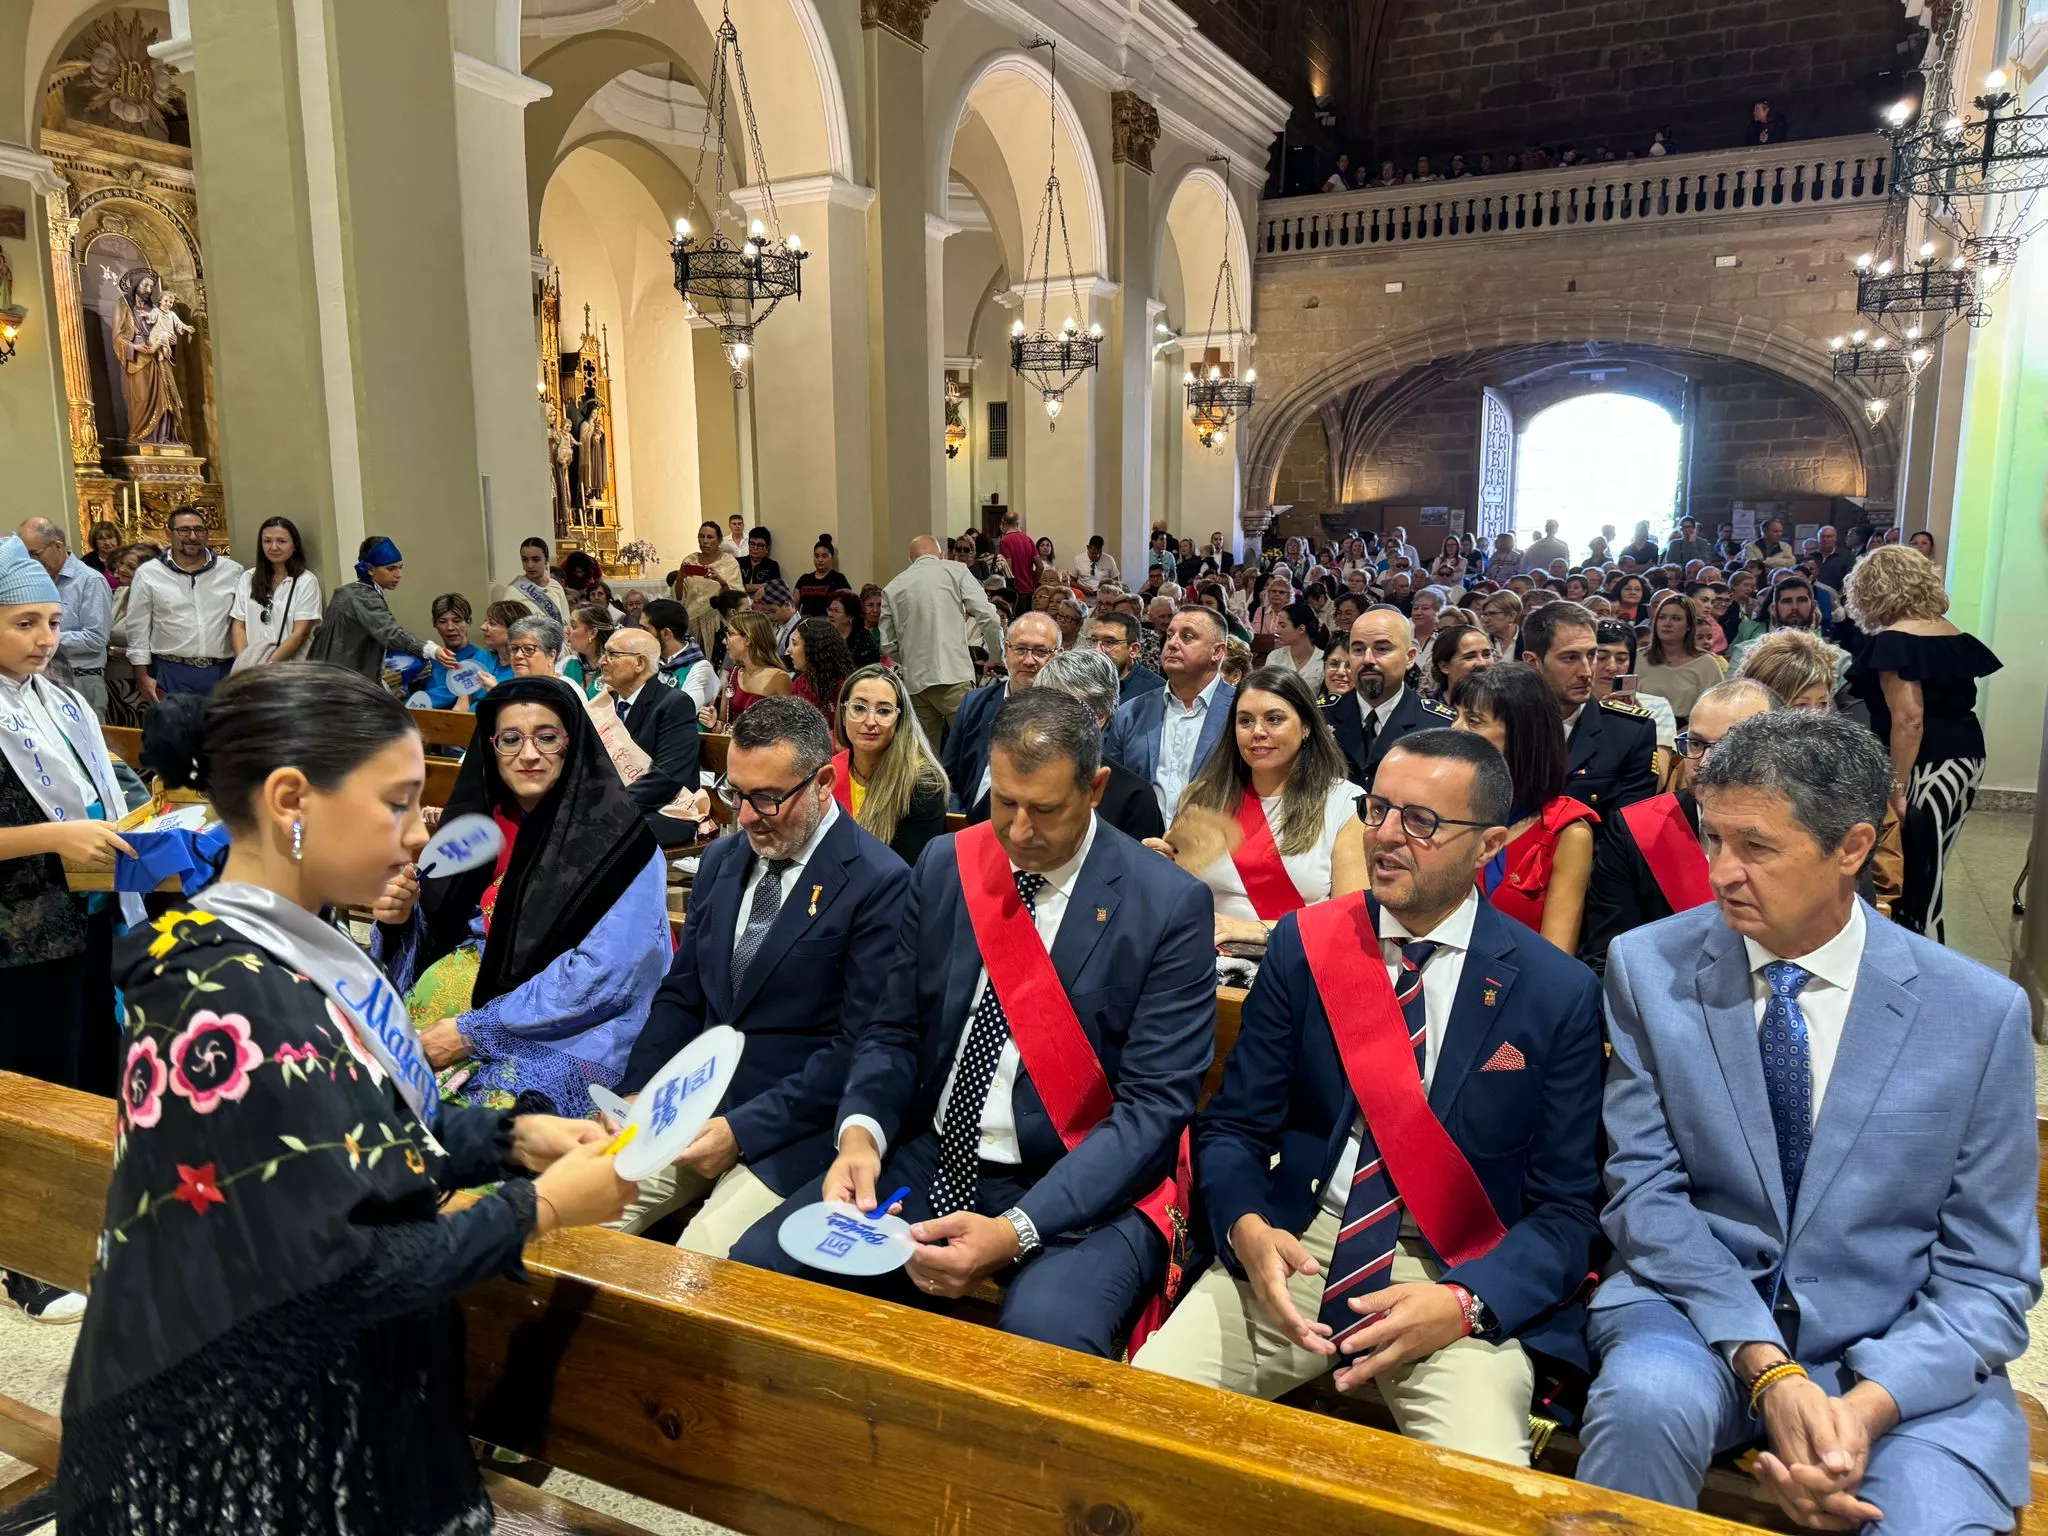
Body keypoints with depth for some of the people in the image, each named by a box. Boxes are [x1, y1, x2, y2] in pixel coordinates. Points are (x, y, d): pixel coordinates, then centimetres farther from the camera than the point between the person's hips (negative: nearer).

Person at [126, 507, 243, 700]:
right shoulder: (148, 574, 2)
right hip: (172, 674, -1)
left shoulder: (232, 571, 5)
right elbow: (138, 628, 4)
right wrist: (142, 676, -1)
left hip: (223, 672, 1)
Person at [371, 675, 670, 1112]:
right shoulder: (475, 818, 5)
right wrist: (400, 917, -12)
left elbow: (604, 974, -19)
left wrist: (476, 1032, -20)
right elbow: (438, 933, 12)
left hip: (569, 1035, -5)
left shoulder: (617, 837, -12)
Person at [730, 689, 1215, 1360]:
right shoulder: (944, 865, 4)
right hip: (931, 1158, 5)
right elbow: (895, 1029, 9)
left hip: (1085, 1186, -4)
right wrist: (861, 1130, -14)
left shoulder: (1170, 904, -10)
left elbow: (1154, 1104, -13)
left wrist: (1017, 1231, -25)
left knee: (1045, 1329, -35)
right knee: (756, 1265, -13)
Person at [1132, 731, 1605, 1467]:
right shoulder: (1304, 944, -1)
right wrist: (1247, 1228, -18)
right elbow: (1233, 1126, 3)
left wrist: (1463, 1302, -19)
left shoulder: (1558, 993, -5)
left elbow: (1566, 1209, -2)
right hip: (1294, 1245, 2)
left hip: (1461, 1273, -1)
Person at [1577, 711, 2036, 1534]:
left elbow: (1988, 1274, -2)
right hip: (1698, 1311, 1)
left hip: (1905, 1359, 0)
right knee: (1647, 1396, -31)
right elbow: (1646, 1192, -5)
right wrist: (1769, 1370, -18)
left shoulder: (1982, 1013, -5)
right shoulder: (1648, 967, -5)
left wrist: (1870, 1405, -18)